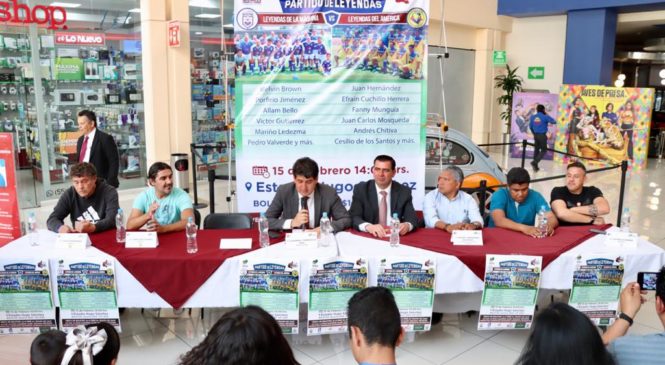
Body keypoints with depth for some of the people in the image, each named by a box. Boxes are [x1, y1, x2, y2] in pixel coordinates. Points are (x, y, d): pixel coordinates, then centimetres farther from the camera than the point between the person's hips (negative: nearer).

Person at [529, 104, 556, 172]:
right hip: (542, 135, -5)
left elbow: (530, 126, 12)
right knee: (543, 150, 3)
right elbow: (554, 122, -1)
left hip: (536, 135, 5)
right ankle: (535, 162, -17)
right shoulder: (545, 117, -10)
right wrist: (547, 115, 9)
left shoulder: (533, 117, 3)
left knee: (536, 150, 16)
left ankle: (535, 166, 17)